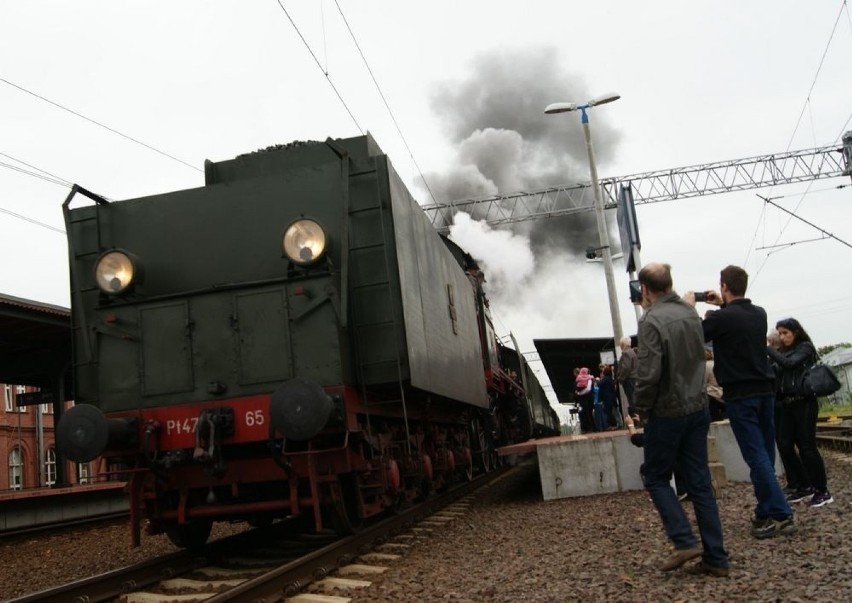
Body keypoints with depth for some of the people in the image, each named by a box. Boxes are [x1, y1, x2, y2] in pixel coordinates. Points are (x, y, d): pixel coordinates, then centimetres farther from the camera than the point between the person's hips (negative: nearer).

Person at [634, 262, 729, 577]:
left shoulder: (651, 321, -17)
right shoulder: (691, 313, 5)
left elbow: (648, 374, -23)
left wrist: (642, 410, -6)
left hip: (668, 412, -6)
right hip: (698, 409, 7)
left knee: (656, 478, 10)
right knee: (700, 483, 9)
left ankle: (685, 542, 0)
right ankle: (715, 558, 11)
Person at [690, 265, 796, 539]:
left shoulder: (721, 318, -16)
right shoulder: (759, 314, 6)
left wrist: (689, 307, 10)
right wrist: (723, 305, 27)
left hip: (740, 395, -7)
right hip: (765, 390, 7)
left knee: (756, 456, -5)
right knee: (765, 455, 12)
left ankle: (781, 515, -6)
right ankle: (766, 512, 20)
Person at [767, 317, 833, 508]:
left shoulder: (805, 348, 0)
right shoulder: (782, 351, 15)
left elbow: (788, 363, -17)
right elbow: (775, 372, 8)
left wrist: (767, 348, -15)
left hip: (804, 403, -6)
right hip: (785, 404, 6)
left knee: (807, 447, -5)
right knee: (784, 446, 2)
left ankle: (822, 491, 5)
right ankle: (802, 487, 15)